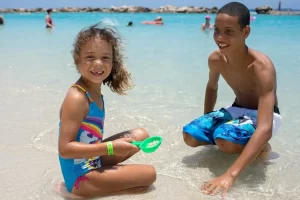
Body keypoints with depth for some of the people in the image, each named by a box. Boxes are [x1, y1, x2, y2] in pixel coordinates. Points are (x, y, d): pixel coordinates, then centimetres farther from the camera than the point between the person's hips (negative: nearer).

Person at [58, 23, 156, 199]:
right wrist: (110, 148, -26)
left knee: (141, 135, 16)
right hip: (81, 177, -9)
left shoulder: (96, 92, 2)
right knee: (149, 174, -6)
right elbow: (65, 149, -26)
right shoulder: (77, 98, -24)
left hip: (92, 161, 9)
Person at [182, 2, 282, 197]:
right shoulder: (215, 59, -14)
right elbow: (212, 87, 13)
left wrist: (230, 175, -52)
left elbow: (265, 128, -44)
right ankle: (248, 147, 6)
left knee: (224, 139, -36)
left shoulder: (261, 66, -34)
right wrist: (206, 124, 15)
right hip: (237, 109, 6)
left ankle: (261, 147, -2)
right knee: (190, 136, -13)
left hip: (264, 115, -6)